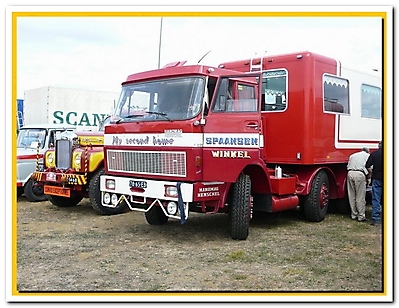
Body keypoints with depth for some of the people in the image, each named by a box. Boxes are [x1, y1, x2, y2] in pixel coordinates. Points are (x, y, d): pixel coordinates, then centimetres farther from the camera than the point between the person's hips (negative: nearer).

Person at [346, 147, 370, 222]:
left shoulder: (352, 155, 28)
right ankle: (361, 216, 1)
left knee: (352, 196, 9)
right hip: (360, 174, -4)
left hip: (350, 173, 4)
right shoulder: (368, 156, 15)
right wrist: (368, 176, 15)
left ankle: (353, 215, 15)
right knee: (360, 197, -1)